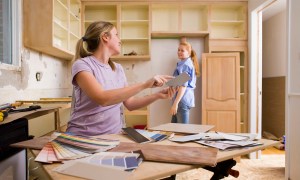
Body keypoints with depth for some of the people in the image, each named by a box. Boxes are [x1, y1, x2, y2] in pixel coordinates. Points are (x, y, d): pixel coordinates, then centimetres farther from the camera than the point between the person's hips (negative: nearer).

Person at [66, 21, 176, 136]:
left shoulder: (118, 68, 10)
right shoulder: (82, 64, -8)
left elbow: (129, 103, 12)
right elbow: (102, 98, -23)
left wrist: (158, 95, 0)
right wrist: (144, 85, -24)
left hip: (113, 134, 4)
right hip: (84, 136, -4)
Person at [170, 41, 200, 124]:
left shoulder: (185, 65, -12)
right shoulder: (188, 63, 19)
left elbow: (183, 85, -21)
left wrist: (175, 103, -24)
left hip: (182, 99, -10)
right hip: (185, 98, 10)